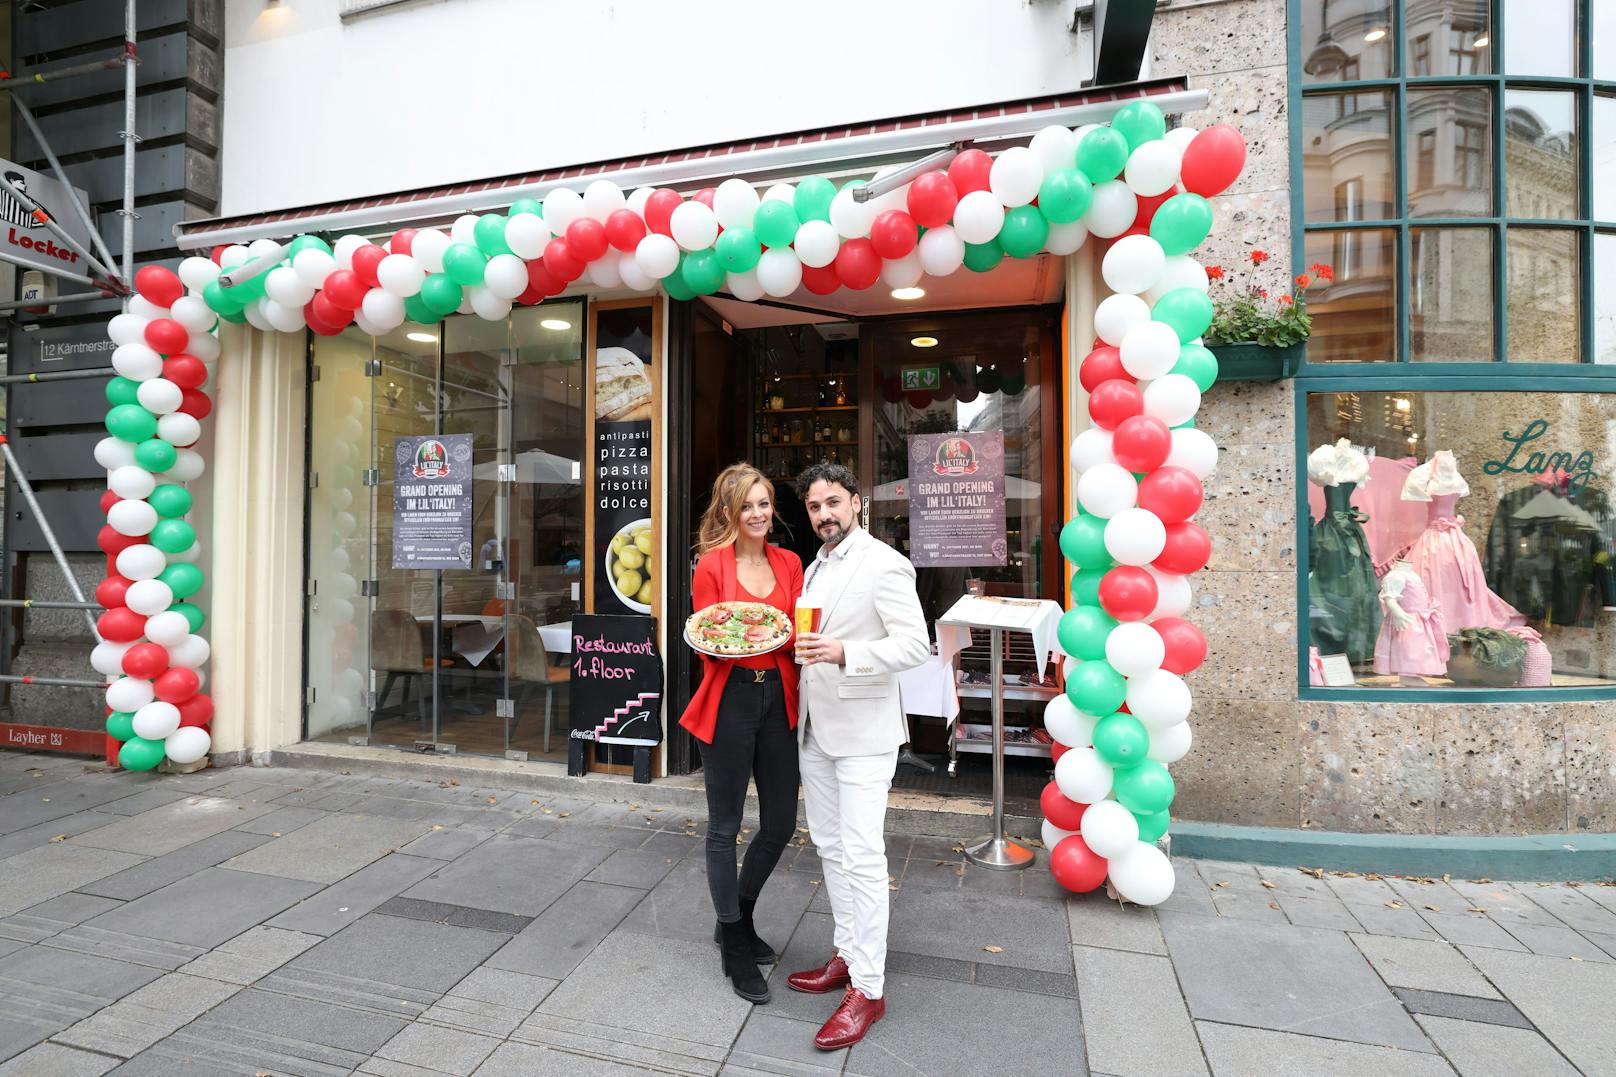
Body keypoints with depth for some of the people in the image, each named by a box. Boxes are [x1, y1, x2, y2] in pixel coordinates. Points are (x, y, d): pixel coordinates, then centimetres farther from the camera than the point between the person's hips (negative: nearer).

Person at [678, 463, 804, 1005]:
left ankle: (736, 918, 39)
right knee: (724, 827, 8)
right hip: (730, 700, -4)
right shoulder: (711, 565, -5)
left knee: (781, 825, 13)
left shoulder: (790, 563, 7)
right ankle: (736, 950, 29)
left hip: (778, 698, 5)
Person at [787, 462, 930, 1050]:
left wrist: (843, 653, -29)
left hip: (862, 731, -8)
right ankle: (847, 956, 33)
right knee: (830, 848, 17)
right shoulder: (815, 567, 13)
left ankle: (867, 989, 12)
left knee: (861, 857, -3)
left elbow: (915, 642, -19)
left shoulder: (884, 564, -13)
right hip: (815, 729, 8)